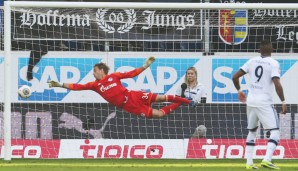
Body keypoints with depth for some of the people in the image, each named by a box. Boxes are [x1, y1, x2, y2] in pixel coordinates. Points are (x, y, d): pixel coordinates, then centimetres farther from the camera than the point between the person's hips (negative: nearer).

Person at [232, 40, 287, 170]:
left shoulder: (252, 61, 7)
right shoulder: (273, 63, -7)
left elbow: (235, 77, 7)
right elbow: (277, 84, -18)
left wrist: (239, 91, 24)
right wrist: (283, 102, -11)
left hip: (251, 101, 6)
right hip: (264, 103, -6)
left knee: (252, 131, 19)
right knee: (275, 132, -3)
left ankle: (249, 162, 14)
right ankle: (267, 160, -22)